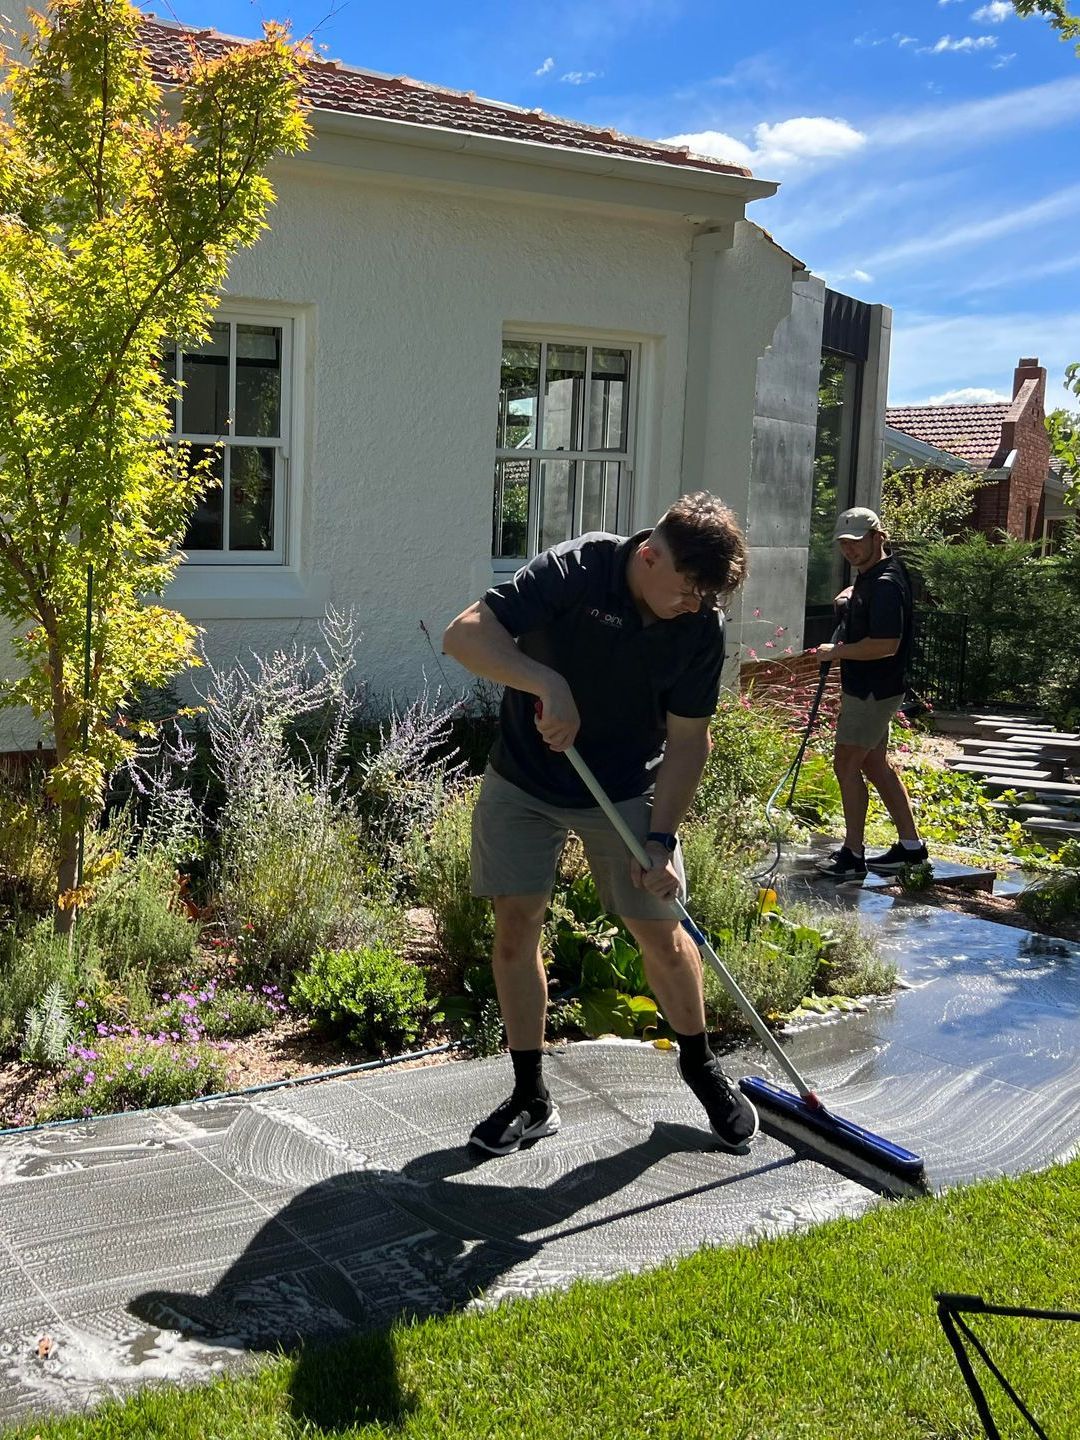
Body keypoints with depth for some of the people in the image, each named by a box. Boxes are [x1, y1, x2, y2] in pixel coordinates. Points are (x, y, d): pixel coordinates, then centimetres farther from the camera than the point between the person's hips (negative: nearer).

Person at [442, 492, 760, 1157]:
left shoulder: (703, 627, -16)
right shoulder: (575, 569, -25)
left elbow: (688, 741, -10)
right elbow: (464, 635, -31)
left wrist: (660, 838, -17)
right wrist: (550, 684, -44)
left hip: (627, 794, 1)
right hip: (523, 782, -1)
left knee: (661, 931, 3)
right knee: (516, 924, -2)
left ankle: (700, 1065, 29)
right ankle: (532, 1099, 13)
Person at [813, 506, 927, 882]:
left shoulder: (885, 584, -21)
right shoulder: (869, 576, 11)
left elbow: (886, 644, -29)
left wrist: (836, 651, -18)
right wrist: (850, 596, 13)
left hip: (872, 692, -11)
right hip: (869, 690, 11)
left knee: (846, 766, -5)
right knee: (875, 765, 16)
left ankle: (853, 856, 3)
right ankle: (910, 845, 24)